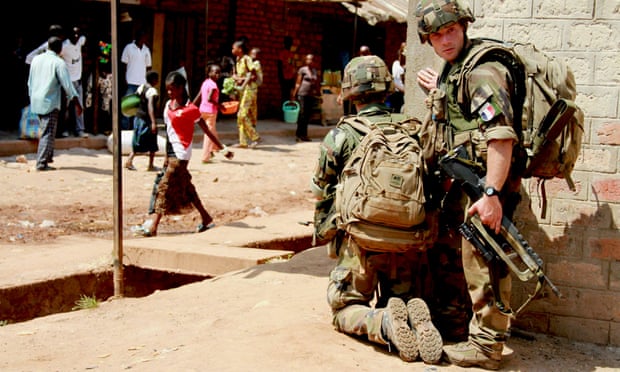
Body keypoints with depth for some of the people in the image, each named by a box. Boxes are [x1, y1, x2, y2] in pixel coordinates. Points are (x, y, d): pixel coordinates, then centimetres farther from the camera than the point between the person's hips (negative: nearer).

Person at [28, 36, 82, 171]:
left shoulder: (36, 59, 11)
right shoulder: (59, 62, -9)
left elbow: (30, 82, 17)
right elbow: (67, 85, -13)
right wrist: (77, 103, -9)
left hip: (36, 101, 7)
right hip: (50, 102, -7)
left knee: (45, 130, 19)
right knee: (48, 133, -4)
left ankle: (48, 156, 21)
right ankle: (42, 163, -7)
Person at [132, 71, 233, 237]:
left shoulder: (190, 109, -12)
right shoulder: (168, 105, 9)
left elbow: (207, 130, -8)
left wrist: (223, 148, -7)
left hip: (180, 153, -8)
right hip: (170, 150, 8)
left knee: (165, 186, -10)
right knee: (185, 187, 12)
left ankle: (152, 226, -11)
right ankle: (206, 219, 23)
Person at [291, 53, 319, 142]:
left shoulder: (315, 71, 15)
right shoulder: (302, 70, 0)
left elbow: (317, 84, 19)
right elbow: (298, 83, -2)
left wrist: (317, 93, 14)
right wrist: (294, 94, -6)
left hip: (312, 96, 5)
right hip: (303, 95, -5)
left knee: (308, 115, 6)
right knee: (302, 114, -8)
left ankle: (304, 134, 12)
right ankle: (298, 135, -4)